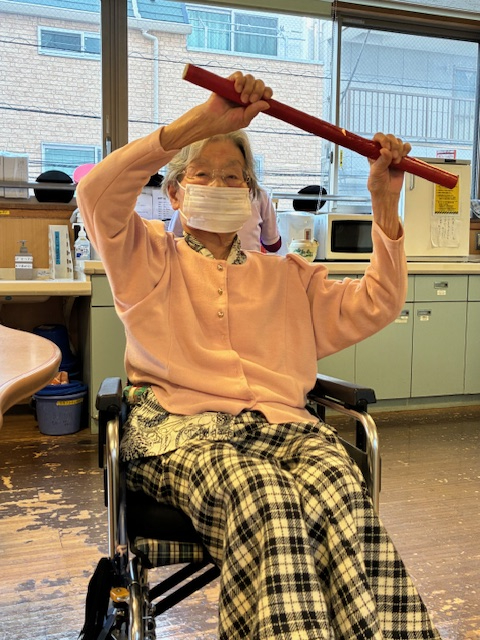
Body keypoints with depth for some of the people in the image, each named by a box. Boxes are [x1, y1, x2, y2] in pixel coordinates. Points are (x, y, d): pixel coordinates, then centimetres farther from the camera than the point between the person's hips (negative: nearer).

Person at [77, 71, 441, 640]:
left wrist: (385, 205, 11)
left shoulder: (287, 276, 29)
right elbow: (97, 195, 0)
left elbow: (373, 307, 19)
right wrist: (203, 121, -8)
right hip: (180, 425, -2)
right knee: (261, 493, -37)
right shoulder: (150, 260, 20)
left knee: (339, 488, -33)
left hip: (282, 423, 3)